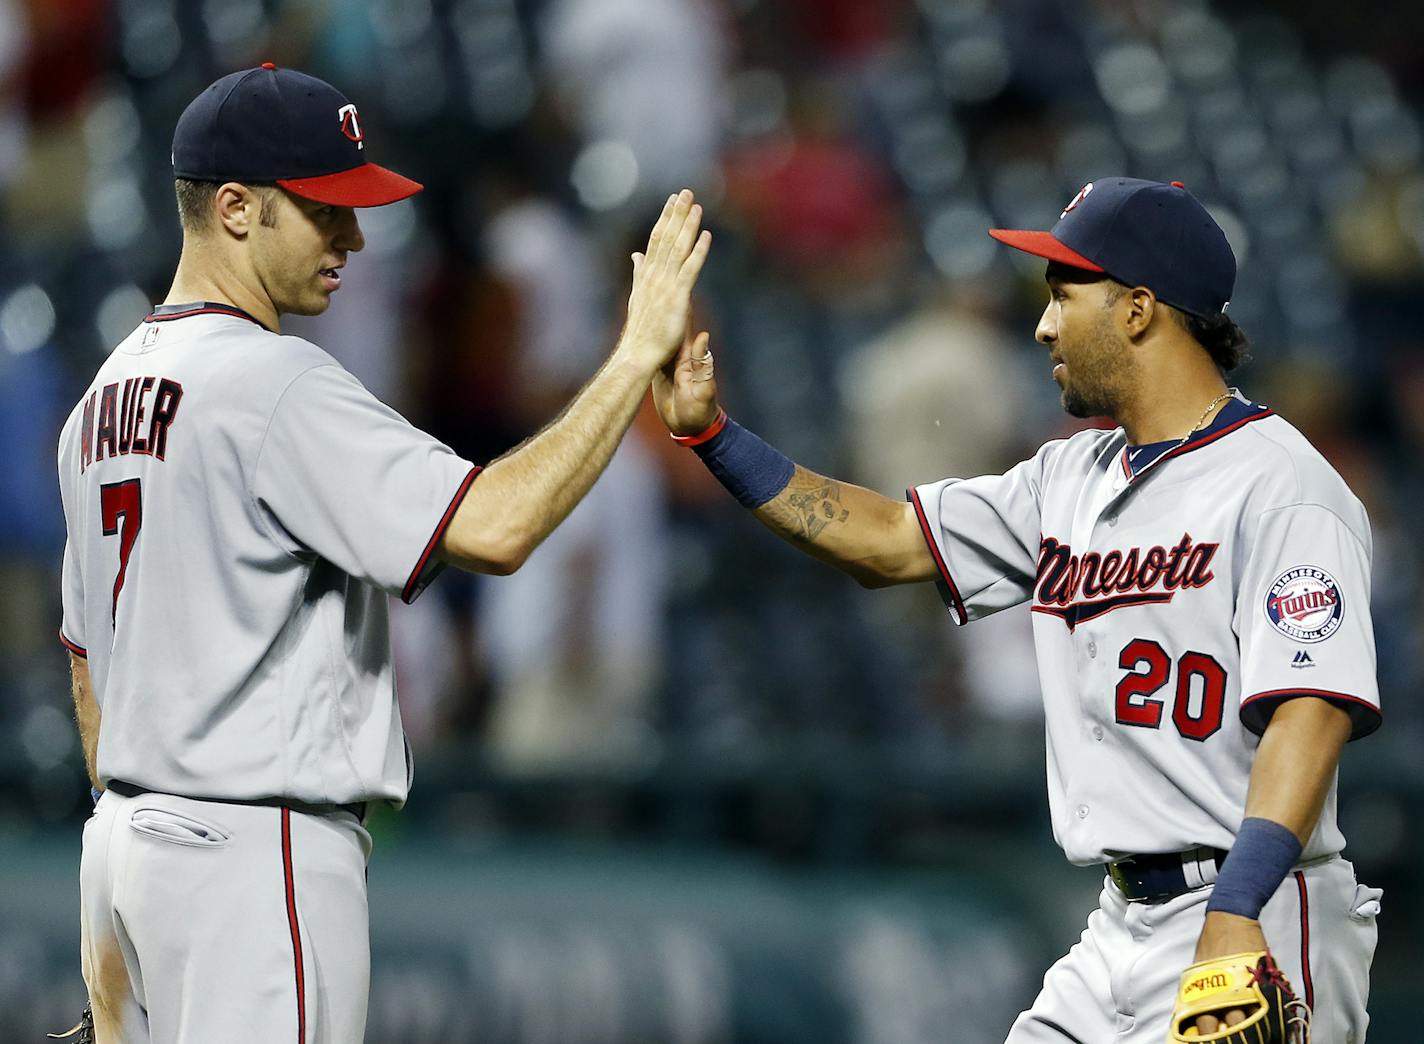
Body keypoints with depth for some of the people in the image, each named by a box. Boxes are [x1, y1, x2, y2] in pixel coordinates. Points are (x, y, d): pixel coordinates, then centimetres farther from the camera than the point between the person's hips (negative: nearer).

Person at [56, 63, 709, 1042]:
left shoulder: (106, 393, 15)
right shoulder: (270, 382, -15)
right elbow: (492, 528, -25)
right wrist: (639, 353, -18)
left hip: (130, 845, 10)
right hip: (259, 852, -10)